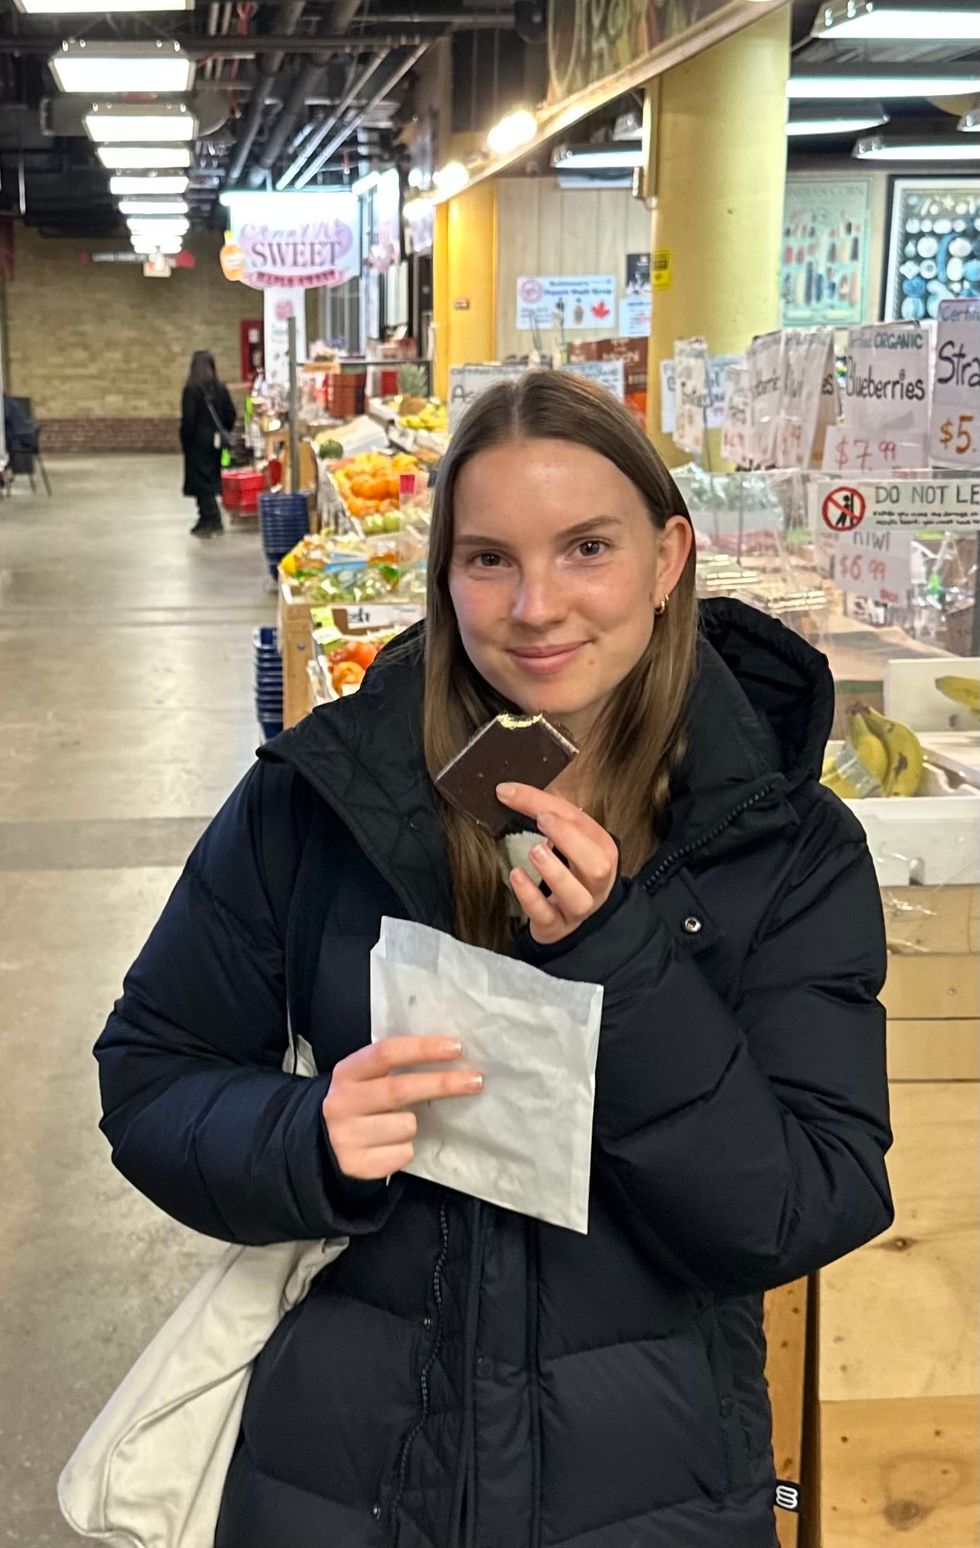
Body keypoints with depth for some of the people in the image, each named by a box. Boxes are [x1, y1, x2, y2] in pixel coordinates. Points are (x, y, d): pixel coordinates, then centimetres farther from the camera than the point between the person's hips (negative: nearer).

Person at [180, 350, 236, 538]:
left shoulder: (191, 389, -13)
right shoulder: (221, 388, 3)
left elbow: (188, 419, -14)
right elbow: (231, 415, 6)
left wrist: (185, 442, -5)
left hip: (198, 442, -6)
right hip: (216, 442, 6)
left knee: (201, 481, 1)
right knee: (212, 479, 15)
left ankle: (210, 520, -1)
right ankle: (212, 520, 19)